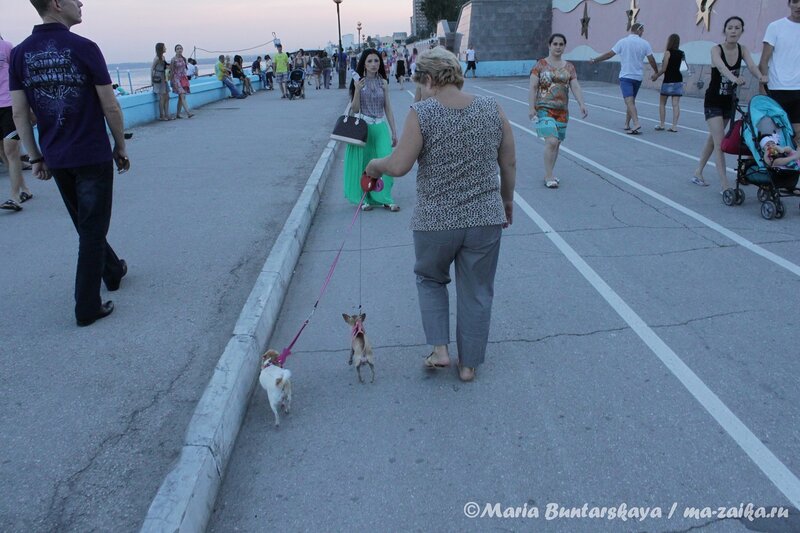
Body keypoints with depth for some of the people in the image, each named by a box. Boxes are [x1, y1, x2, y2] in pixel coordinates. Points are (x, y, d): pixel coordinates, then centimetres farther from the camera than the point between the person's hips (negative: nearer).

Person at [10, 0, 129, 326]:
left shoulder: (20, 53, 2)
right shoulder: (84, 48, -12)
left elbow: (19, 113, 2)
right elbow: (110, 107, -11)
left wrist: (36, 158, 10)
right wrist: (121, 147, 2)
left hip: (56, 159, 5)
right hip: (93, 156, -5)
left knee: (86, 225, 22)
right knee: (92, 230, 2)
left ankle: (113, 272, 40)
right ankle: (87, 308, 5)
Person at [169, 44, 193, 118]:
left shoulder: (184, 59, 9)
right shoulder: (173, 60, -7)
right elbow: (171, 71, -5)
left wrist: (186, 78, 16)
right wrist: (171, 81, -5)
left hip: (184, 78, 6)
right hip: (177, 79, -6)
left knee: (180, 97, 7)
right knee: (182, 96, -16)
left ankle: (177, 114, 13)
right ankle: (188, 113, -25)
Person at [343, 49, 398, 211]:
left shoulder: (383, 83, 6)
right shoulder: (358, 82, -1)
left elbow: (388, 108, 9)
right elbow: (354, 109, -3)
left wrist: (394, 132, 9)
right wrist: (357, 91, -18)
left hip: (380, 127, 2)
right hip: (362, 127, -2)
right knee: (363, 163, 4)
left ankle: (385, 198, 6)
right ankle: (364, 198, 18)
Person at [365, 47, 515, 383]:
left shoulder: (422, 114, -12)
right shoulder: (492, 109, 0)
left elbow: (398, 166, -14)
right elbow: (509, 164, 5)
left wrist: (375, 165, 7)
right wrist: (507, 200, 19)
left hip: (435, 221, -2)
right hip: (485, 219, 3)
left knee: (430, 278, 25)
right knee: (476, 292, 16)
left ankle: (440, 349, 19)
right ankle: (469, 365, 27)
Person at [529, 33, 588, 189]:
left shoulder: (569, 67, 10)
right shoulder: (541, 64, 0)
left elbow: (575, 87, 3)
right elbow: (533, 87, -4)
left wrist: (582, 104, -11)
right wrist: (531, 107, -12)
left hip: (562, 110, 5)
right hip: (544, 108, -5)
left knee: (557, 143, 8)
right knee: (551, 141, -17)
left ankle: (549, 175, 21)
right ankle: (548, 177, -9)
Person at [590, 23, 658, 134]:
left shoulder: (623, 42, -5)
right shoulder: (645, 43, 1)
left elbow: (609, 54, -3)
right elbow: (651, 60, 2)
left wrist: (594, 60, 7)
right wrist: (656, 72, 17)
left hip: (625, 76, -3)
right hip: (638, 76, 3)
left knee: (629, 101, -12)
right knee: (631, 101, 16)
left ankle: (636, 123, -27)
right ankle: (627, 124, 19)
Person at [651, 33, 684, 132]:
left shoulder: (668, 52, -8)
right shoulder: (681, 53, 9)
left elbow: (664, 69, -12)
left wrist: (656, 76, 3)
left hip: (668, 80, -5)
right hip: (678, 80, 5)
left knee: (662, 103, 7)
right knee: (676, 104, 1)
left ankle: (661, 125, 5)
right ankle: (674, 126, -1)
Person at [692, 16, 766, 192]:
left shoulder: (742, 50, -2)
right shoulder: (716, 50, -15)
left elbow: (751, 65, -19)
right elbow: (720, 66, -36)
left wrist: (761, 76, -42)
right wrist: (733, 77, -56)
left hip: (729, 101, 5)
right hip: (713, 101, -5)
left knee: (713, 138, 16)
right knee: (720, 142, -12)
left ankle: (698, 173, 31)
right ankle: (725, 186, -15)